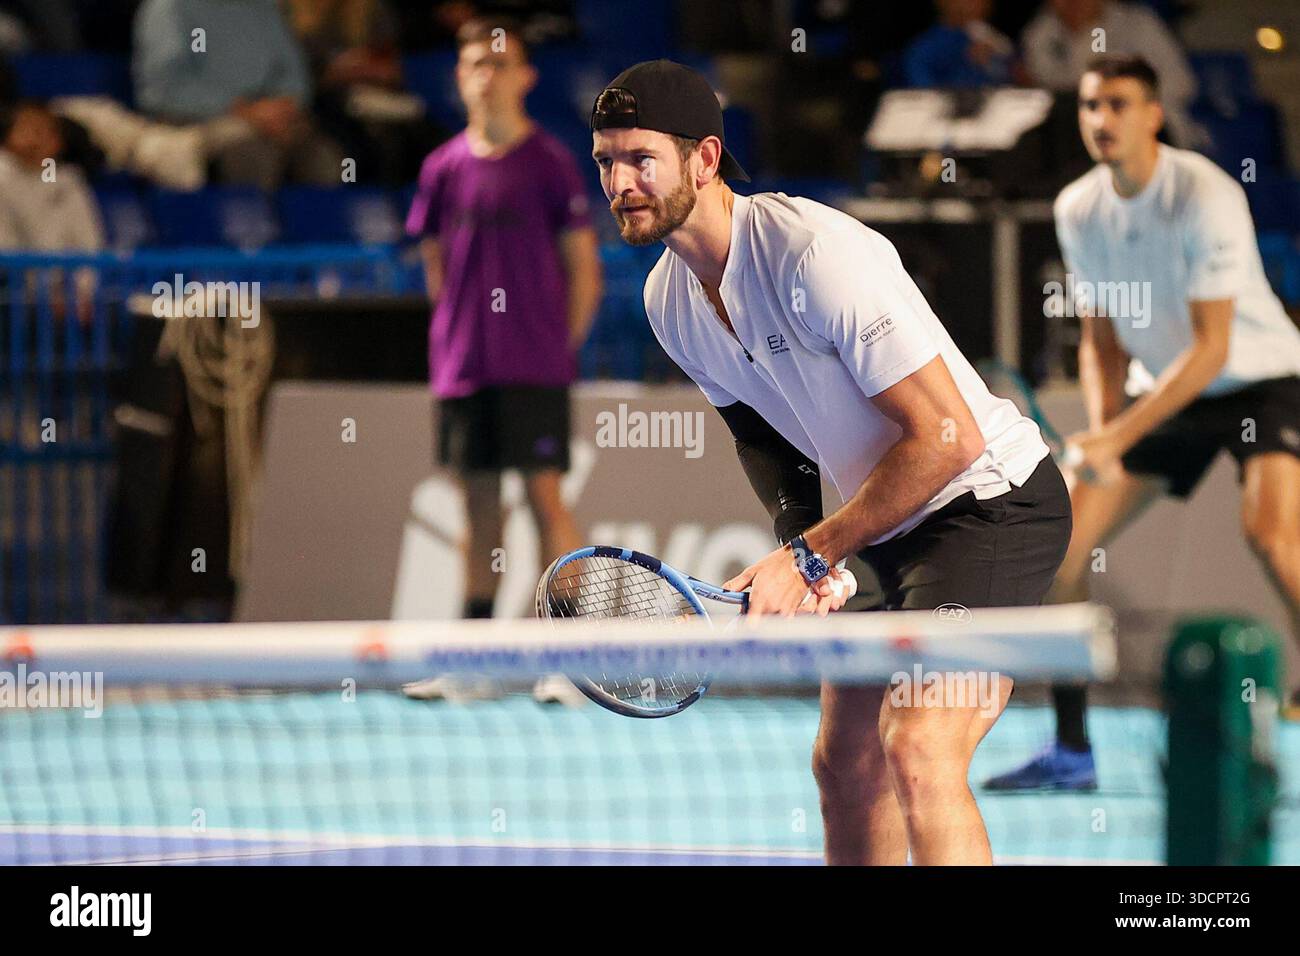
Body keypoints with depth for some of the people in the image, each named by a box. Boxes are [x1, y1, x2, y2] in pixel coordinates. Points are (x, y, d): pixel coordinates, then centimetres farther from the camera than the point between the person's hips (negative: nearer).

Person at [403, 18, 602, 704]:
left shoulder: (549, 163, -3)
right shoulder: (444, 168, 9)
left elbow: (584, 271, 0)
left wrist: (558, 347, -3)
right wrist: (458, 334, 8)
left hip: (533, 365, -4)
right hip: (462, 365, 4)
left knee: (545, 496, -7)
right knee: (479, 500, 8)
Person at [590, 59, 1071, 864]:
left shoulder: (817, 252, -27)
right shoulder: (669, 298, 0)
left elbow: (948, 437, -28)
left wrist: (811, 558, -22)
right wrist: (800, 546, -4)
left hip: (993, 499, -9)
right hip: (888, 532, 9)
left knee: (917, 752, -24)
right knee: (846, 762, 15)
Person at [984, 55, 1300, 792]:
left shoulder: (1205, 197, -24)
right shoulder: (1078, 209, -5)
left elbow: (1211, 348, -26)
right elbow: (1103, 341, 6)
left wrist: (1123, 435, -31)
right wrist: (1102, 431, -13)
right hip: (1160, 392, 6)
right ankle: (1071, 752, 7)